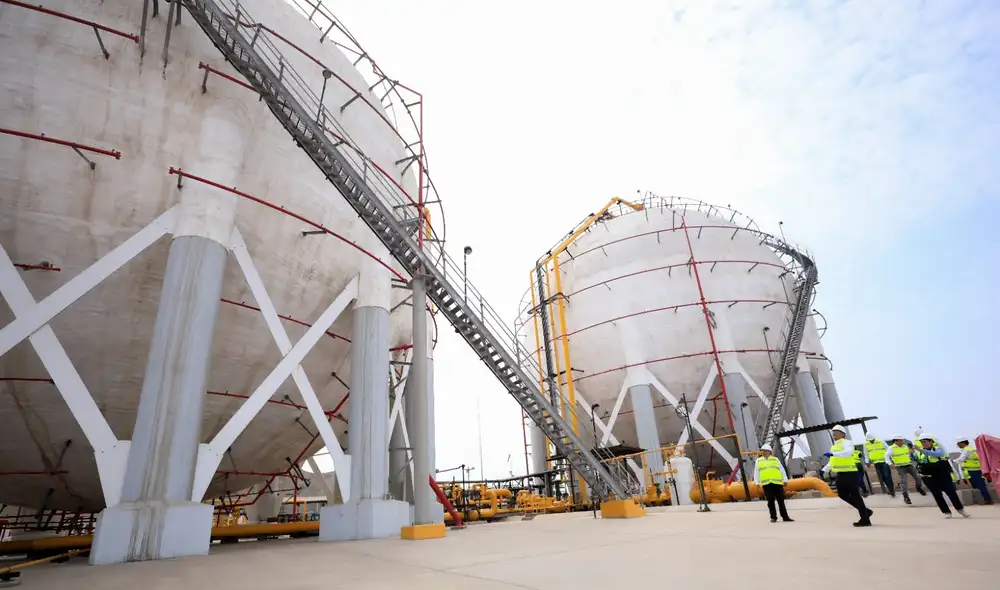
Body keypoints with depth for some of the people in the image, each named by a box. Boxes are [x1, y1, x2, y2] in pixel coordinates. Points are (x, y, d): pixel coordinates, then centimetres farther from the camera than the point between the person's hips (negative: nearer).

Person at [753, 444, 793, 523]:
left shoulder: (775, 459, 15)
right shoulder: (758, 460, 15)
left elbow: (782, 470, 12)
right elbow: (756, 472, 12)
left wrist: (785, 480, 2)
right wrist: (757, 482, 3)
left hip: (777, 483, 0)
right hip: (766, 484, 0)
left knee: (781, 500, 1)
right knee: (770, 501, 0)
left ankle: (785, 517, 8)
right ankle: (773, 517, 8)